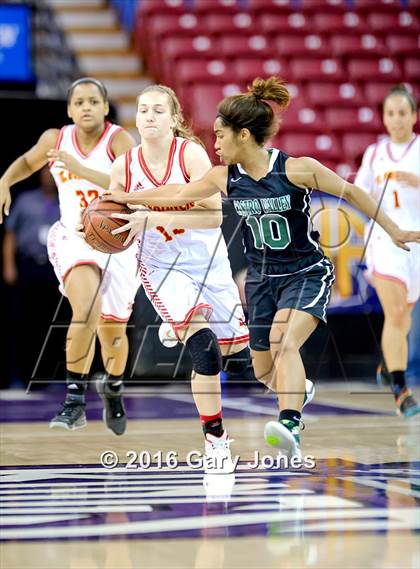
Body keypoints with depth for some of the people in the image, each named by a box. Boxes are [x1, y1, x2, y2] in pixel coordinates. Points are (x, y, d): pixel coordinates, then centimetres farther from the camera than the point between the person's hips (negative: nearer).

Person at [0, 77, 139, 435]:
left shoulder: (119, 140, -16)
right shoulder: (55, 139, -4)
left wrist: (80, 169, -37)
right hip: (74, 237, 1)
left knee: (112, 329, 11)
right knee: (87, 310, -28)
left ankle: (113, 387, 44)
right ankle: (75, 400, -23)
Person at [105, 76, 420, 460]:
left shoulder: (298, 169, -18)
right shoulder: (226, 177, -4)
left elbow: (351, 193, -7)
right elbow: (180, 193, 11)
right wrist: (129, 198, 13)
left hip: (306, 274, -6)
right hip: (262, 278, 6)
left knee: (284, 344, -31)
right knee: (262, 370, 12)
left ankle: (290, 427, -43)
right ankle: (300, 387, 45)